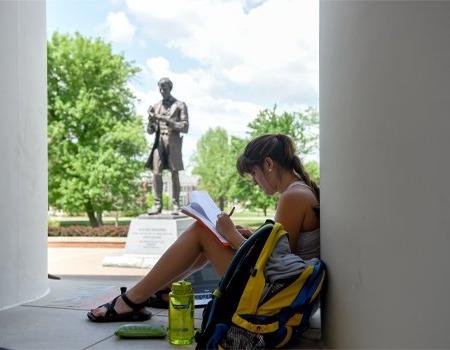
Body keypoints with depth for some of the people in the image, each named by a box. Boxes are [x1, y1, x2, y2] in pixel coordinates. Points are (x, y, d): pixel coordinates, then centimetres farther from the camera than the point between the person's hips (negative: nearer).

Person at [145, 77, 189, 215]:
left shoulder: (180, 105, 6)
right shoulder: (156, 107, 16)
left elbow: (185, 127, -2)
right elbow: (150, 131, 15)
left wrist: (168, 121, -14)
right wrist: (151, 119, -7)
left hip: (174, 141, -3)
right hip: (159, 141, 3)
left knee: (174, 174, -3)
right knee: (156, 172, -9)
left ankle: (176, 205, 2)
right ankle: (157, 204, -7)